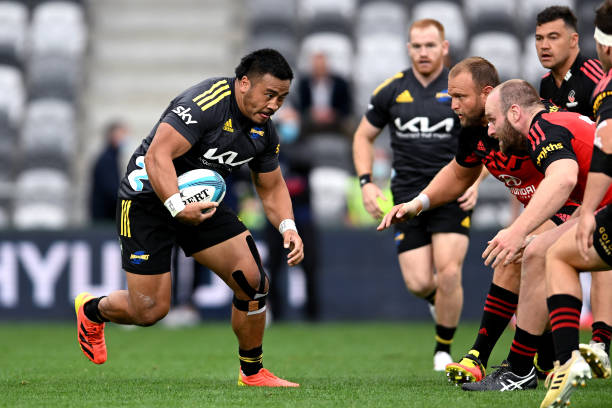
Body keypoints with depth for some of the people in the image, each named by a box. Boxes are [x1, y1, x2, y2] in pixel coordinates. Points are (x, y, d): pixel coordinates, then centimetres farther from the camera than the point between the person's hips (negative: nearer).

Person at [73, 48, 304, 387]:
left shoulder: (264, 132, 0)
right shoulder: (206, 103, -27)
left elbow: (272, 188, 13)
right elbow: (158, 155, -32)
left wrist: (288, 227, -5)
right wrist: (178, 208, -42)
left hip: (202, 202, 7)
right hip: (149, 197, -7)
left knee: (253, 282, -8)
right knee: (148, 311, -7)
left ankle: (252, 372, 10)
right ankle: (93, 310, 28)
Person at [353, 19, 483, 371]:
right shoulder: (391, 91, 5)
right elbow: (364, 136, 17)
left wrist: (475, 182, -7)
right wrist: (366, 182, 4)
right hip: (408, 197, 2)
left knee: (449, 274, -14)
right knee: (419, 283, -7)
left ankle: (444, 349, 6)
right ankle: (441, 299, 31)